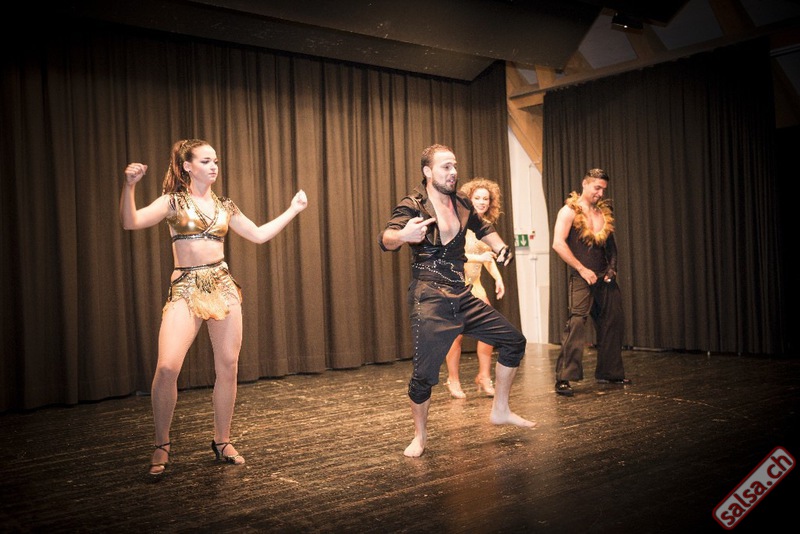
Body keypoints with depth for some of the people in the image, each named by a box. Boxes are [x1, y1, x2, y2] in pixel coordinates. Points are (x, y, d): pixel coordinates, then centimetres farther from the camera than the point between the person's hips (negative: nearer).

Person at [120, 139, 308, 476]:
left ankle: (222, 441, 21)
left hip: (224, 288, 4)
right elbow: (131, 222, -11)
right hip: (185, 290, -4)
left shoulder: (225, 207, 14)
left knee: (228, 367, 4)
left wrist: (293, 210, 22)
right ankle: (161, 446, 4)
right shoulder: (173, 201, 2)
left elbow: (259, 235, 21)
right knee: (167, 367, -16)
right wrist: (129, 186, -27)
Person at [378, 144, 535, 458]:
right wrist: (403, 235, -49)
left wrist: (500, 248, 10)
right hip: (430, 301, -7)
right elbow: (386, 240, -26)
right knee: (424, 374, -8)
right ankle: (420, 436, 17)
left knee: (514, 341, 7)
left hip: (463, 297, 7)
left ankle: (500, 411, 23)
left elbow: (482, 228, 30)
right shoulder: (412, 206, -9)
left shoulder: (461, 203, 9)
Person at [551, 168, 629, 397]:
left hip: (605, 278, 7)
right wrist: (582, 269, -15)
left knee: (612, 324, 12)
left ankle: (609, 372, 27)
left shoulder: (604, 211, 13)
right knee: (576, 323, -17)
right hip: (582, 277, -7)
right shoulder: (570, 211, -6)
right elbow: (558, 243, -15)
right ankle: (563, 378, -16)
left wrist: (612, 267, 4)